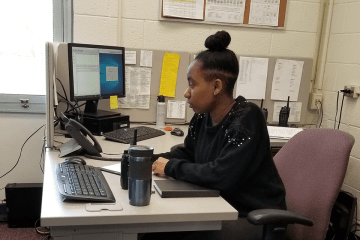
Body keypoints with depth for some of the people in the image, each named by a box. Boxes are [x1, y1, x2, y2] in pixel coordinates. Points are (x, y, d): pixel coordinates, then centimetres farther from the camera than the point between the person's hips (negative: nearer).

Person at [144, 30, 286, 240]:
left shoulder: (247, 119, -24)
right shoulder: (203, 116, 0)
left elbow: (222, 175, -32)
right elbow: (187, 153, 14)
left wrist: (171, 167, -20)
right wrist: (149, 160, -2)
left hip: (255, 219, -7)